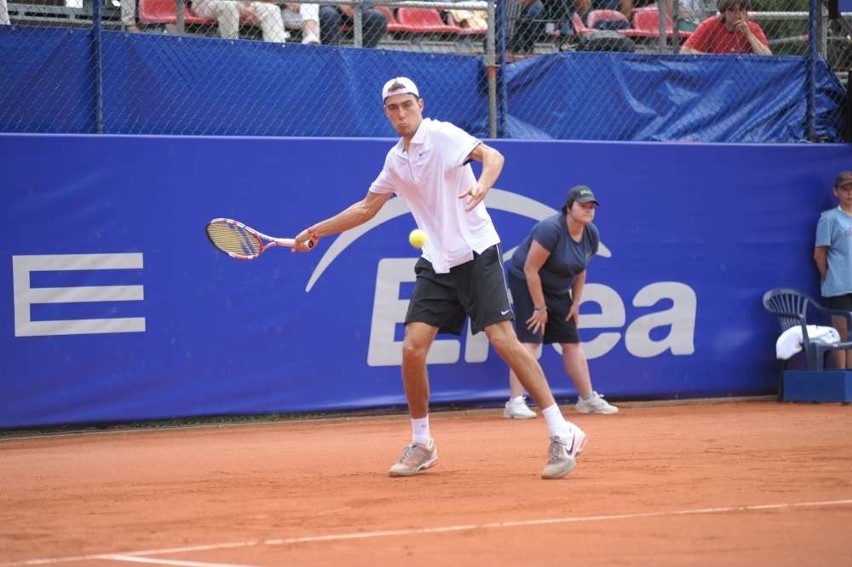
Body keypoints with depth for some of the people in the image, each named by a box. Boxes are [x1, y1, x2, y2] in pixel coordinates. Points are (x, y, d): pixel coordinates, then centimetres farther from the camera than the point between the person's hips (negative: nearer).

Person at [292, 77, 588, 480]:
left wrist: (482, 186, -41)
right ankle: (421, 445, 12)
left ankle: (562, 435, -10)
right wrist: (317, 231, 26)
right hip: (437, 264, 6)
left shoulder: (442, 135, -6)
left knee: (504, 341, -14)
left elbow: (492, 156, -21)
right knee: (413, 348, -5)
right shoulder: (395, 160, 14)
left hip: (477, 254, -6)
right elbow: (366, 208, 26)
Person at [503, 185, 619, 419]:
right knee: (531, 342, -18)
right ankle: (515, 402, -22)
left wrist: (575, 303, 6)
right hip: (526, 284, -8)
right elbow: (530, 269, -25)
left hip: (558, 290, 8)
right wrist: (540, 308, -21)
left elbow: (580, 271, 10)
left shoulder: (591, 235, -5)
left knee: (572, 343, 8)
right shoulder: (551, 229, -28)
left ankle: (588, 399, 18)